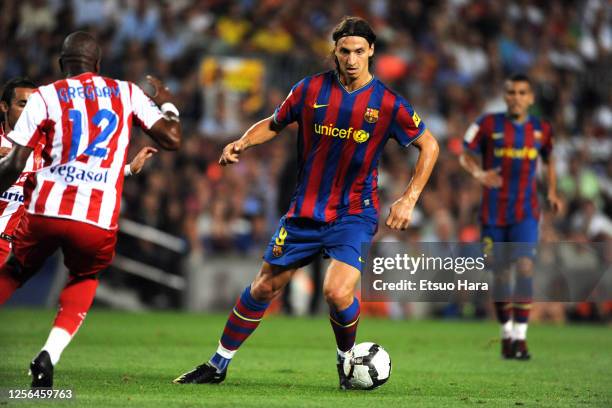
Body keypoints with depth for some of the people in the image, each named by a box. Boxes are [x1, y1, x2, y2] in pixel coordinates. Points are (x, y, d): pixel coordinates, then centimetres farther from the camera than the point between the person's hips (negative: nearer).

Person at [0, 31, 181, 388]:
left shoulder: (45, 97, 6)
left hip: (47, 211, 0)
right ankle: (49, 355, 5)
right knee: (85, 280, 27)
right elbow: (172, 139, 9)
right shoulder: (126, 93, 10)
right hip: (98, 221, 1)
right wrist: (168, 106, 28)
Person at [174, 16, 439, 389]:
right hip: (305, 210, 3)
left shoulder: (388, 103, -8)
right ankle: (218, 365, 23)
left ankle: (347, 358, 8)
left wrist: (409, 200, -6)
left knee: (338, 292, -23)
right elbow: (274, 124, 14)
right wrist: (242, 143, -6)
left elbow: (429, 145, 3)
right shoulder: (312, 89, -2)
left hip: (354, 214, -3)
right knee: (263, 288, 7)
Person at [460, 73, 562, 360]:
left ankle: (520, 336, -13)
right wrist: (478, 173, -19)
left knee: (525, 267, -17)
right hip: (493, 214, 0)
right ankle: (506, 333, 23)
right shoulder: (488, 124, -4)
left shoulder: (541, 129, 2)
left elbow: (549, 160, 19)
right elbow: (465, 155, 2)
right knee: (500, 274, 5)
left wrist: (552, 191, 5)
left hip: (525, 213, 0)